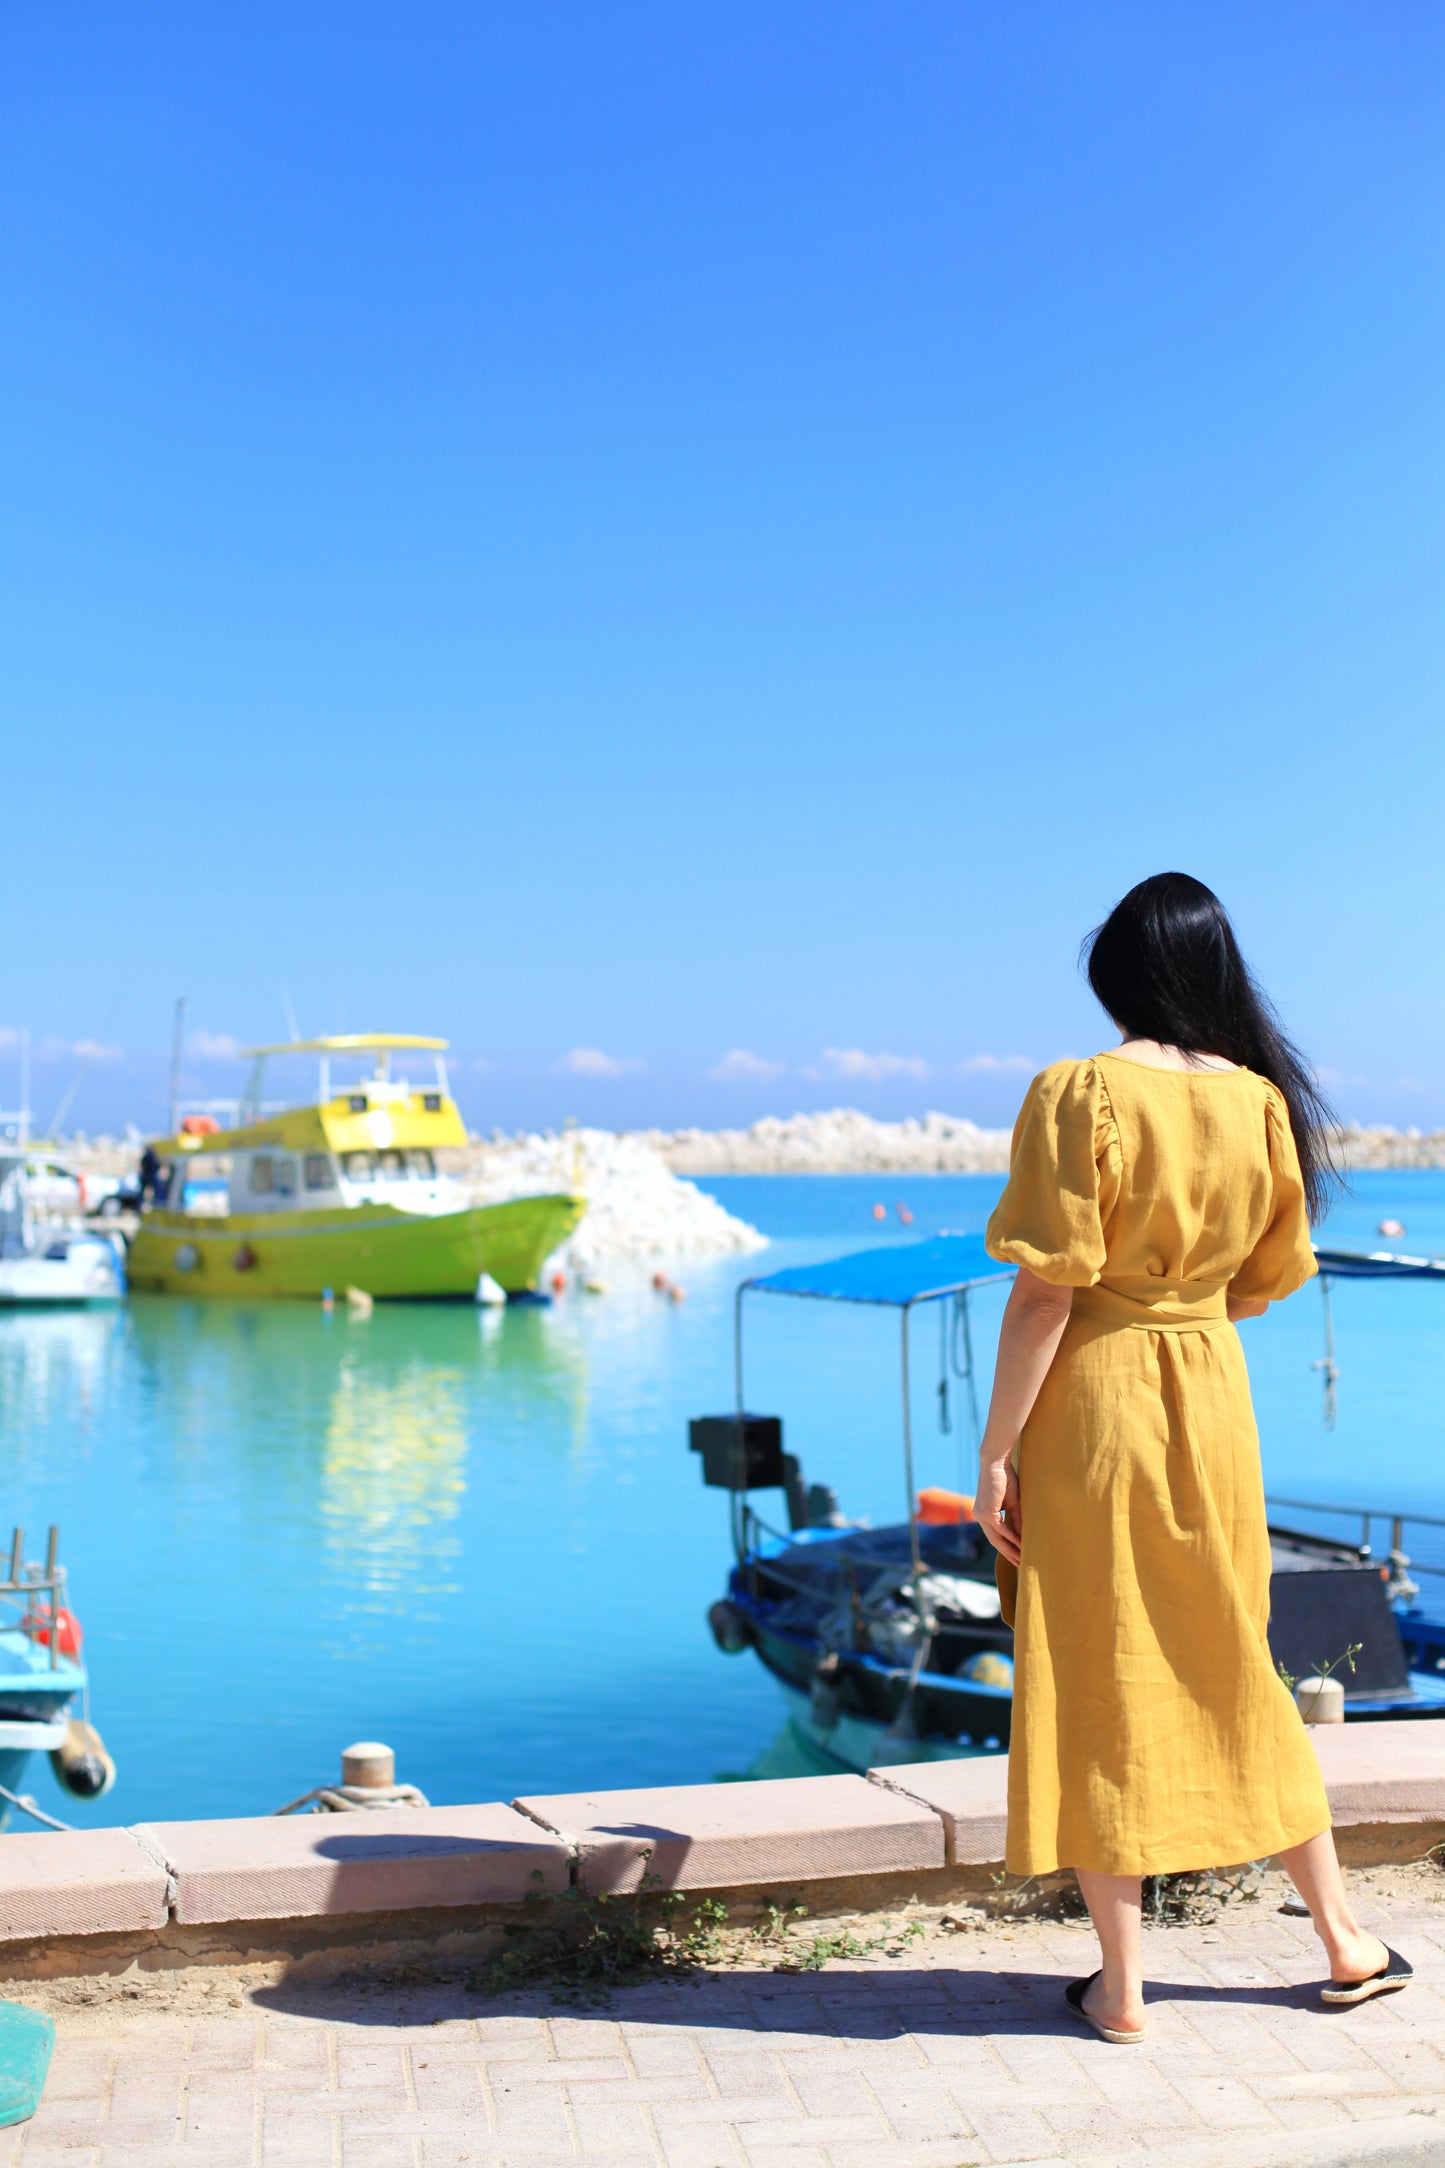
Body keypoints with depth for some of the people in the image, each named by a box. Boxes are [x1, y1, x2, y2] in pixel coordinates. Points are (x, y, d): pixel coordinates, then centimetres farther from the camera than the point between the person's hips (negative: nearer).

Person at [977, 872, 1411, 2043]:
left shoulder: (1082, 1093, -14)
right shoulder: (1262, 1100, 0)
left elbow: (1048, 1290, -16)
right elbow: (1270, 1280, 9)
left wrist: (997, 1451, -10)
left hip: (1093, 1399, -5)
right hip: (1215, 1397, 5)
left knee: (1099, 1683, 6)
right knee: (1235, 1668, 19)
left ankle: (1120, 1986, 15)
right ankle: (1347, 1941, 30)